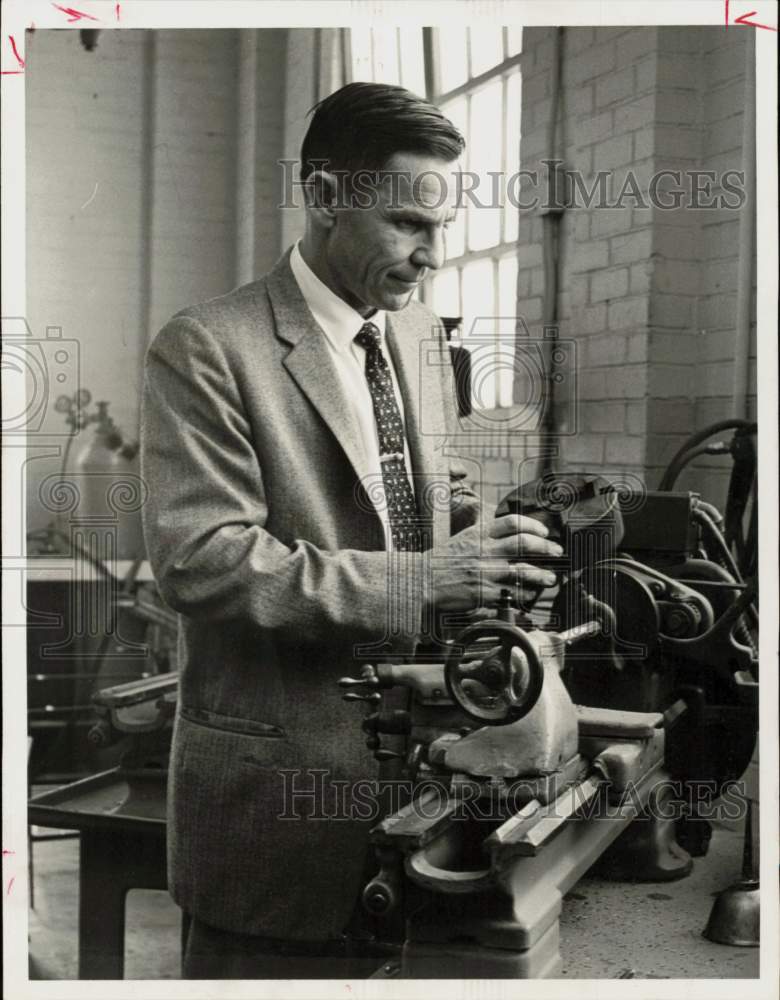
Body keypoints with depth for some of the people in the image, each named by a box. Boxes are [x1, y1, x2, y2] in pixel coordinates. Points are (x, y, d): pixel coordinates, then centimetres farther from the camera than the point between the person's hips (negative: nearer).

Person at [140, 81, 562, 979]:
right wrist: (420, 582, -25)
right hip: (283, 778, -6)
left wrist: (472, 528, -1)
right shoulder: (206, 350, -13)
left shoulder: (420, 335, 11)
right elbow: (197, 558, -22)